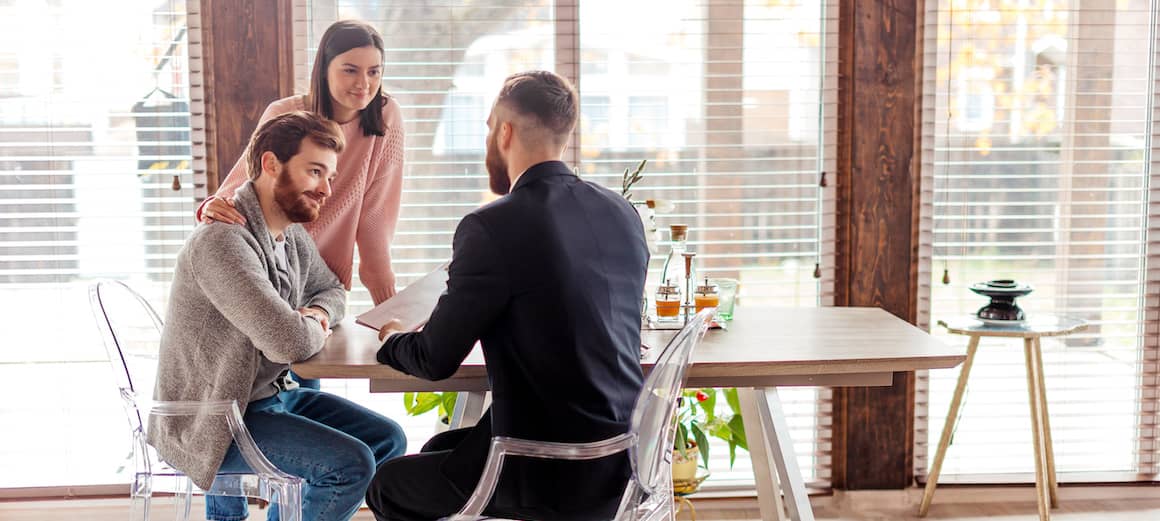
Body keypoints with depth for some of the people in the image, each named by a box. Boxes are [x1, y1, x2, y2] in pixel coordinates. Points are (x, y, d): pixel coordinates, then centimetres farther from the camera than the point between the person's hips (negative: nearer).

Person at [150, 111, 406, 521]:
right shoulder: (223, 241, -26)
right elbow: (288, 342, -33)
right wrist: (314, 330, -9)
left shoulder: (292, 234, 5)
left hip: (270, 394, 10)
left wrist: (317, 312, -2)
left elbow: (331, 289, 22)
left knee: (387, 440, 8)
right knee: (352, 464, -21)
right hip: (210, 425, -10)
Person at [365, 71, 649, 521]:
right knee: (439, 449, 29)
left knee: (387, 484, 18)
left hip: (553, 480, -7)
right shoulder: (624, 214, 3)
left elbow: (435, 361, -9)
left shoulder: (490, 228, -18)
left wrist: (391, 339, 13)